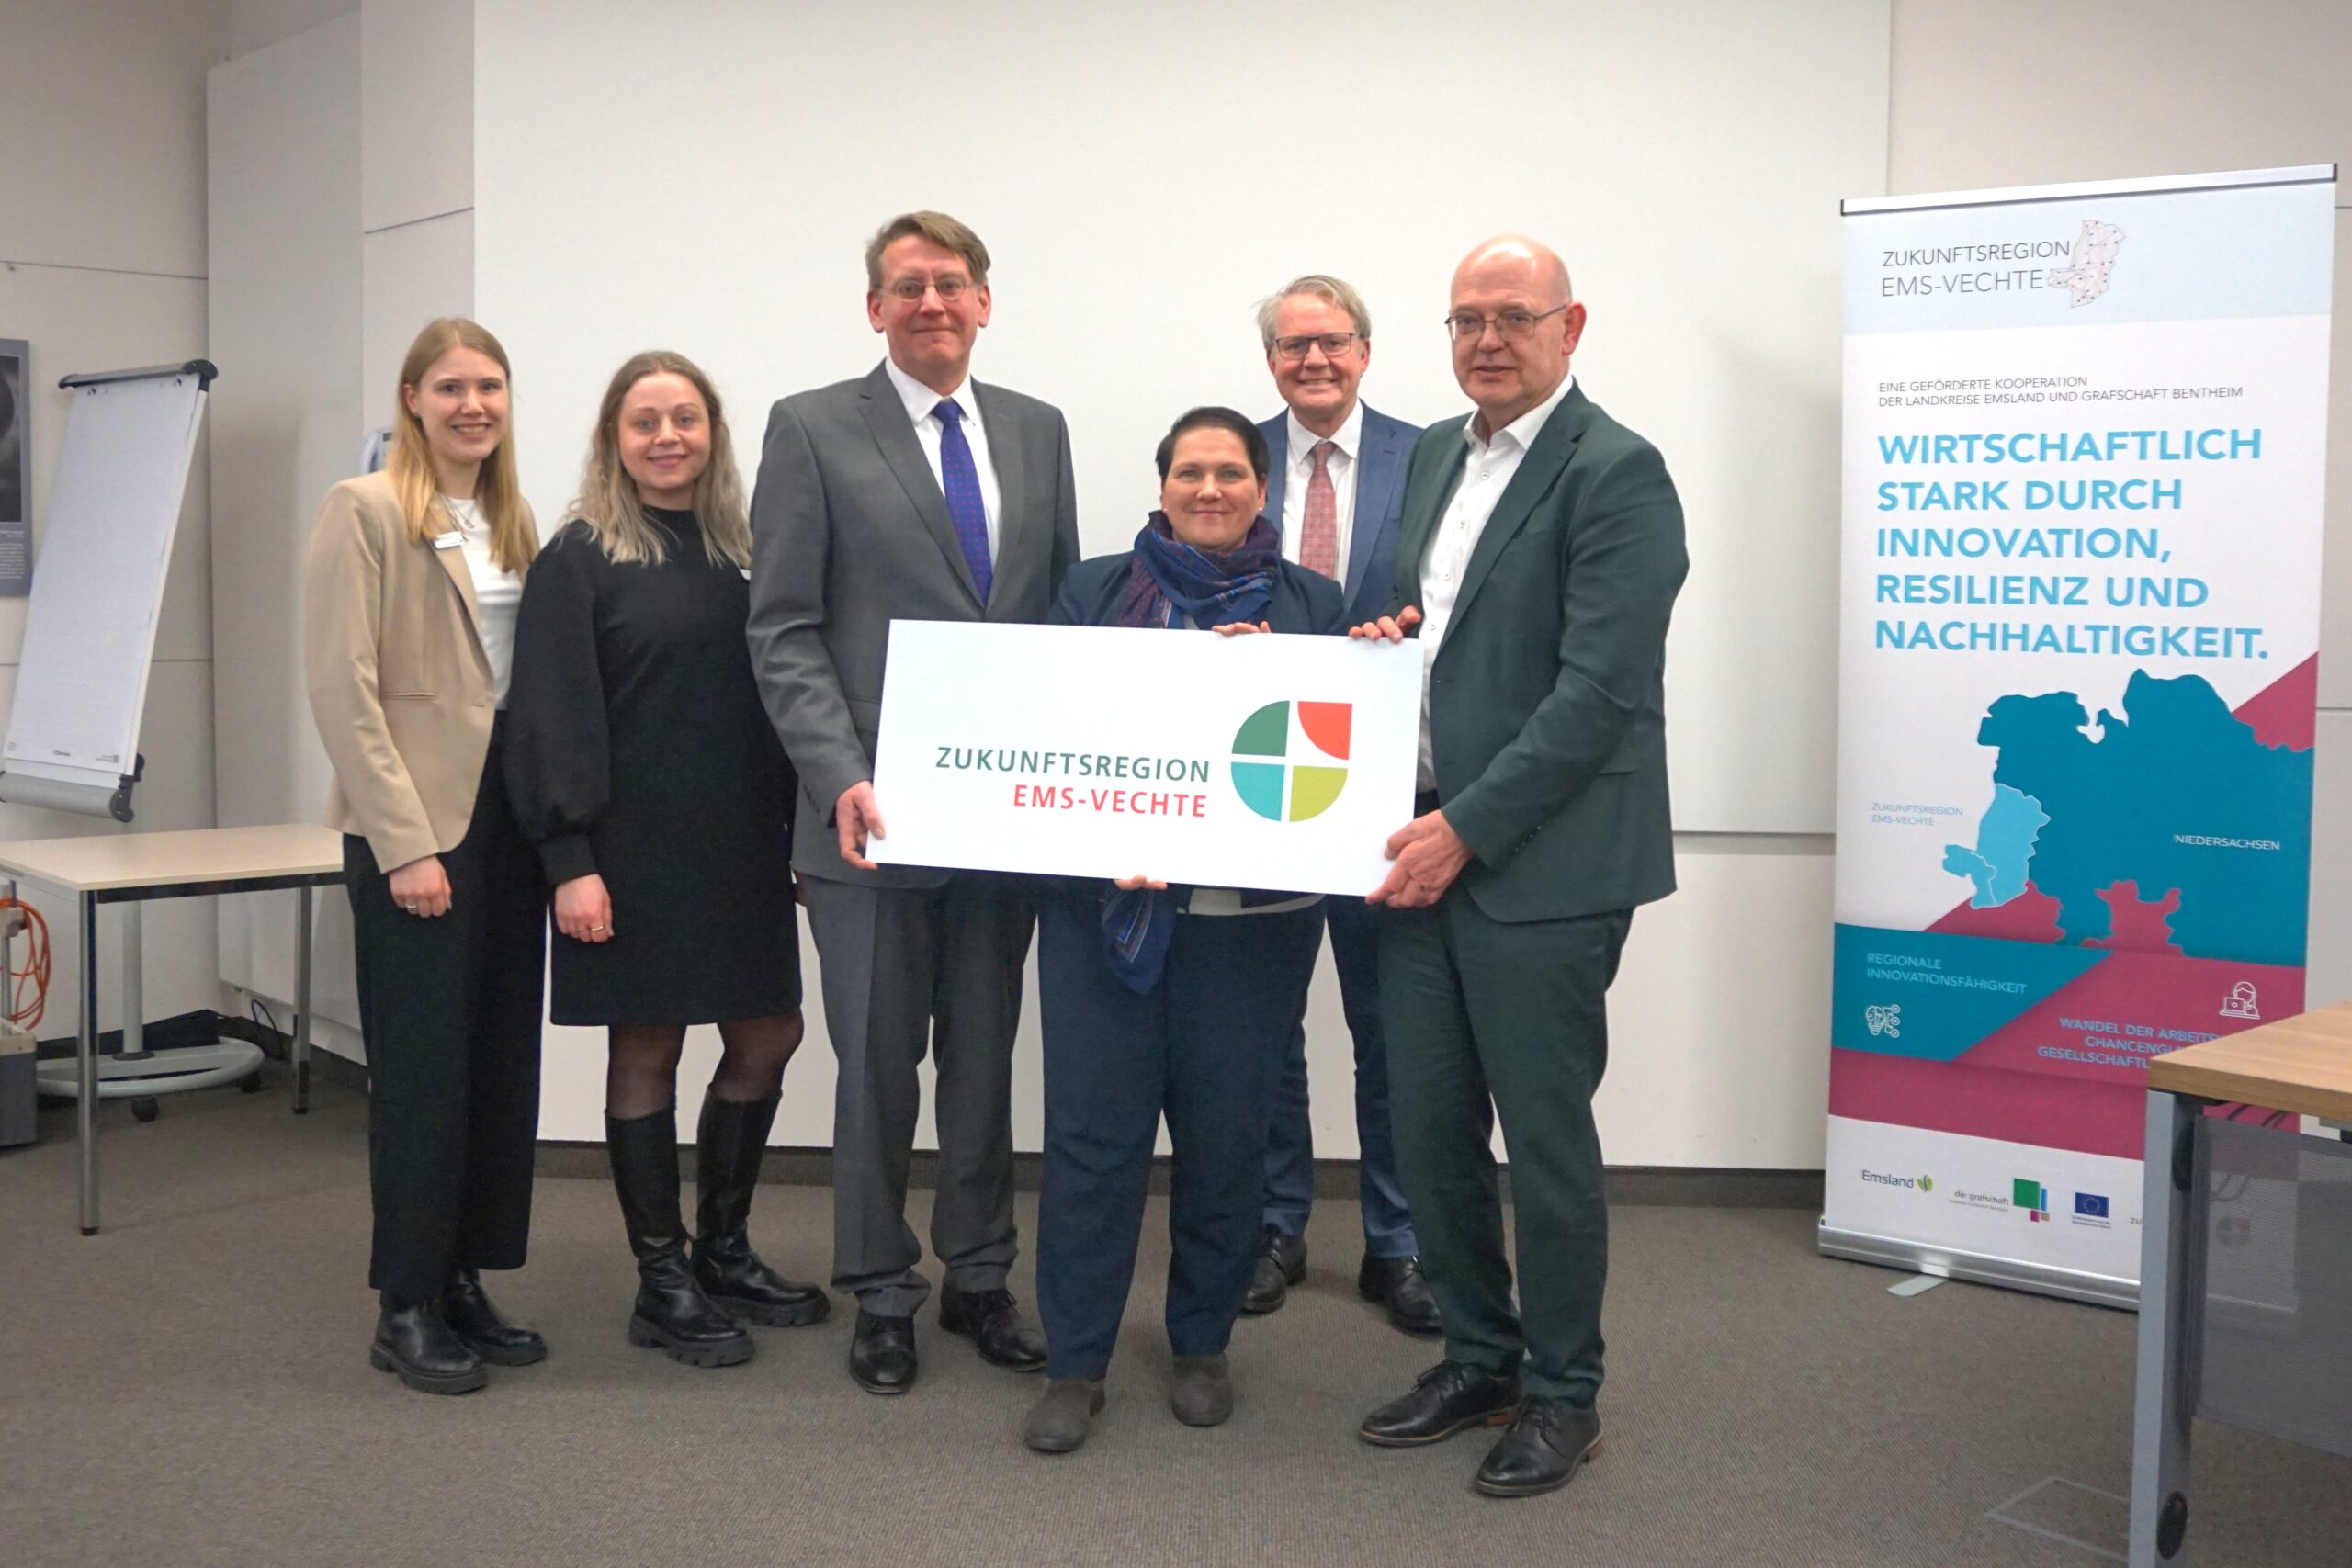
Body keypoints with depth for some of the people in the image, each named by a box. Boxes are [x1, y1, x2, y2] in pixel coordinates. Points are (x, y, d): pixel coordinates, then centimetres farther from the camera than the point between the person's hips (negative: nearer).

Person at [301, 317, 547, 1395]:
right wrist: (404, 842, -17)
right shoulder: (366, 510, -5)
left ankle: (465, 1284, 20)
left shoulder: (511, 523, 14)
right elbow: (342, 686, -12)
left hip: (509, 813, 7)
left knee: (503, 1064, 9)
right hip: (416, 822, -6)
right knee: (424, 1070, -1)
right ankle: (407, 1309, 11)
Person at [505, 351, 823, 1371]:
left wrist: (797, 830, 9)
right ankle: (662, 1280, 15)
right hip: (636, 852, -5)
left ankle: (723, 1250, 27)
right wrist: (569, 860, -16)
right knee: (647, 1053, 3)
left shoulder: (743, 553, 10)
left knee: (765, 1042, 9)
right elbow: (553, 717, -9)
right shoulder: (579, 559, -4)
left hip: (742, 849, 5)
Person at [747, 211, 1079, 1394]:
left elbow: (1066, 612, 13)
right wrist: (841, 780, -17)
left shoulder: (1038, 430, 12)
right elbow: (783, 632, -5)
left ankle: (978, 1277, 28)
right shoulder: (813, 429, -1)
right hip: (874, 810, -3)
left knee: (985, 1060, 13)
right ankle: (882, 1296, 22)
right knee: (877, 1065, 6)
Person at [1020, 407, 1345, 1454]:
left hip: (1250, 914, 1)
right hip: (1105, 902, 0)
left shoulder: (1310, 604, 9)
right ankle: (1074, 1363, 14)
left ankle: (1202, 1346, 26)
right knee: (1093, 1127, 1)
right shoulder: (1096, 590, 9)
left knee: (1224, 1132, 8)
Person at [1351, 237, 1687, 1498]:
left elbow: (1599, 692, -18)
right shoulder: (1436, 455, 14)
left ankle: (1562, 1393, 22)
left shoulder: (1617, 473, -11)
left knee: (1545, 1134, 4)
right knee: (1430, 1129, 13)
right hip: (1426, 846, 7)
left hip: (1541, 862, -7)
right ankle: (1478, 1357, 32)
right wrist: (1386, 636, 2)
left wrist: (1467, 829, -18)